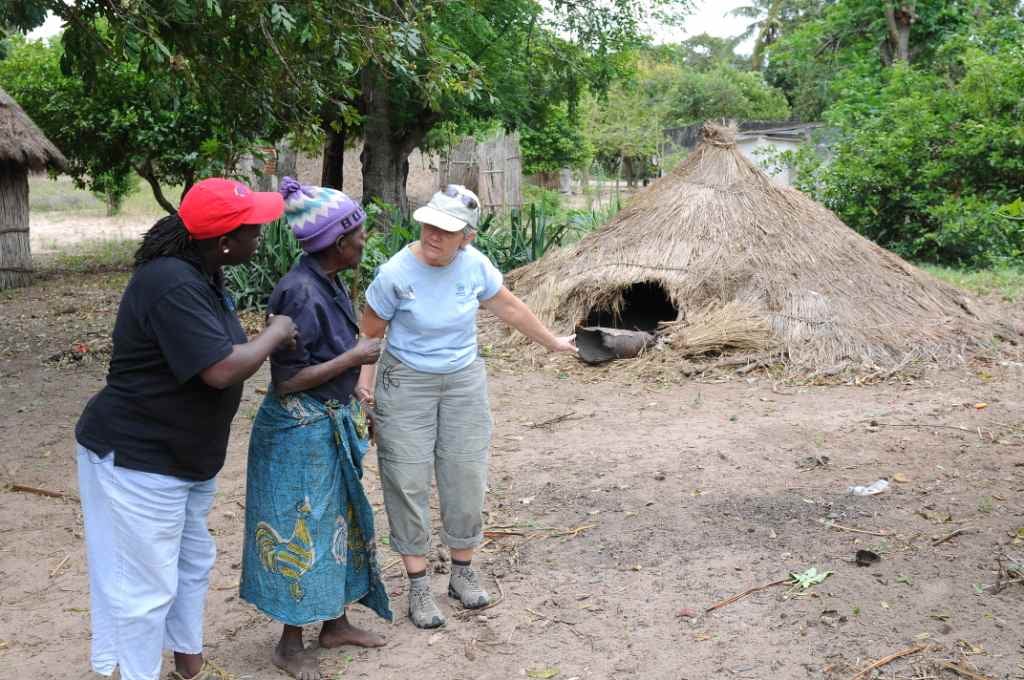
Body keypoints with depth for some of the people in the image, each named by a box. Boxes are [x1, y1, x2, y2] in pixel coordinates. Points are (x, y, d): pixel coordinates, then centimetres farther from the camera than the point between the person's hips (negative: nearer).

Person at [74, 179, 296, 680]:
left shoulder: (202, 276, 4)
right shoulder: (172, 285, -27)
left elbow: (221, 352, 16)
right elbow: (223, 369, -31)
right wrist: (276, 332, -17)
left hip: (185, 456, 10)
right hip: (136, 460, -10)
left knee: (193, 564, 21)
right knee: (146, 585, 1)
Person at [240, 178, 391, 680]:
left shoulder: (329, 283, 3)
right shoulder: (300, 292, -24)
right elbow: (286, 380, -24)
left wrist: (350, 414, 20)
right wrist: (355, 357, -19)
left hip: (331, 426, 9)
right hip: (299, 431, -9)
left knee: (337, 521, 19)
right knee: (301, 531, 3)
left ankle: (335, 623, 35)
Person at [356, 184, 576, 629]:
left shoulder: (474, 264, -10)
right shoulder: (396, 273, -20)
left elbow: (508, 307, 6)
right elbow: (369, 333, -7)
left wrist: (552, 342, 16)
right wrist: (365, 381, -17)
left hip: (464, 380, 3)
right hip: (406, 384, -3)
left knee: (465, 476, 6)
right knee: (408, 481, -1)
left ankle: (462, 572, 24)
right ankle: (418, 585, 11)